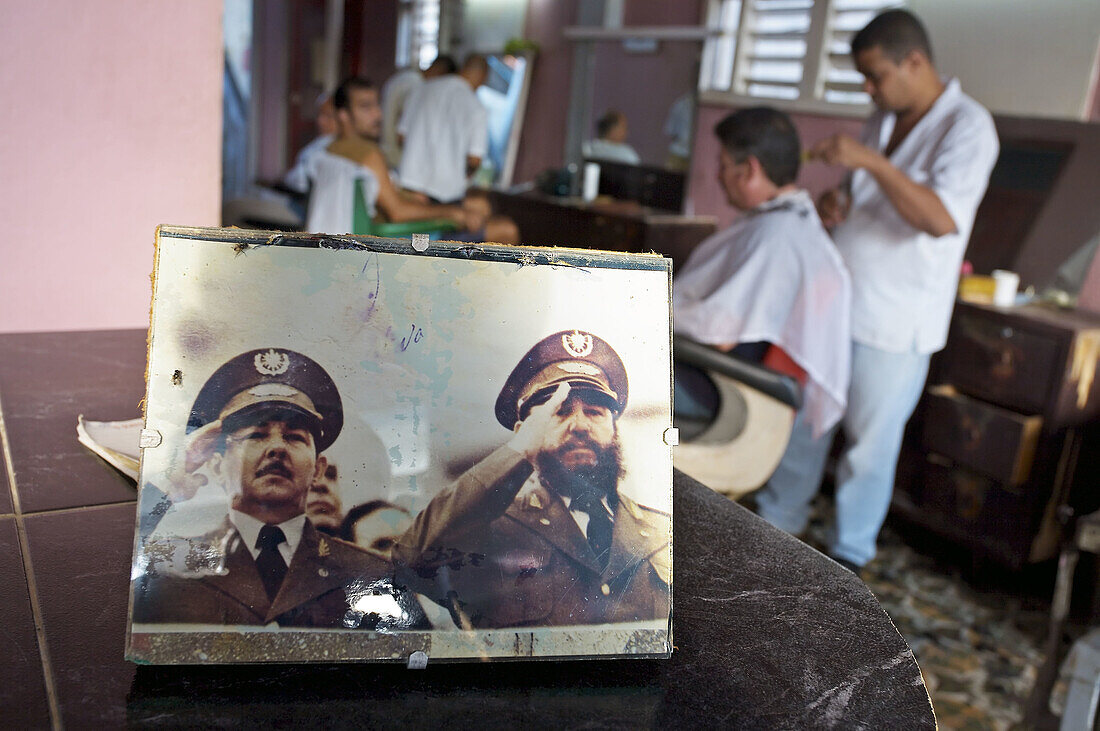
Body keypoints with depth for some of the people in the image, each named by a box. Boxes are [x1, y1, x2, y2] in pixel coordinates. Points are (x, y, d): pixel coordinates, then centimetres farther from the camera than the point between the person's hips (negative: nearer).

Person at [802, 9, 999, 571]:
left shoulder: (967, 126, -13)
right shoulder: (883, 119, 10)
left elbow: (943, 219, -28)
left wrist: (870, 161, -32)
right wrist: (835, 206, 0)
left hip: (895, 321, -7)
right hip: (835, 302, 7)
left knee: (871, 440, 3)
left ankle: (850, 553, 19)